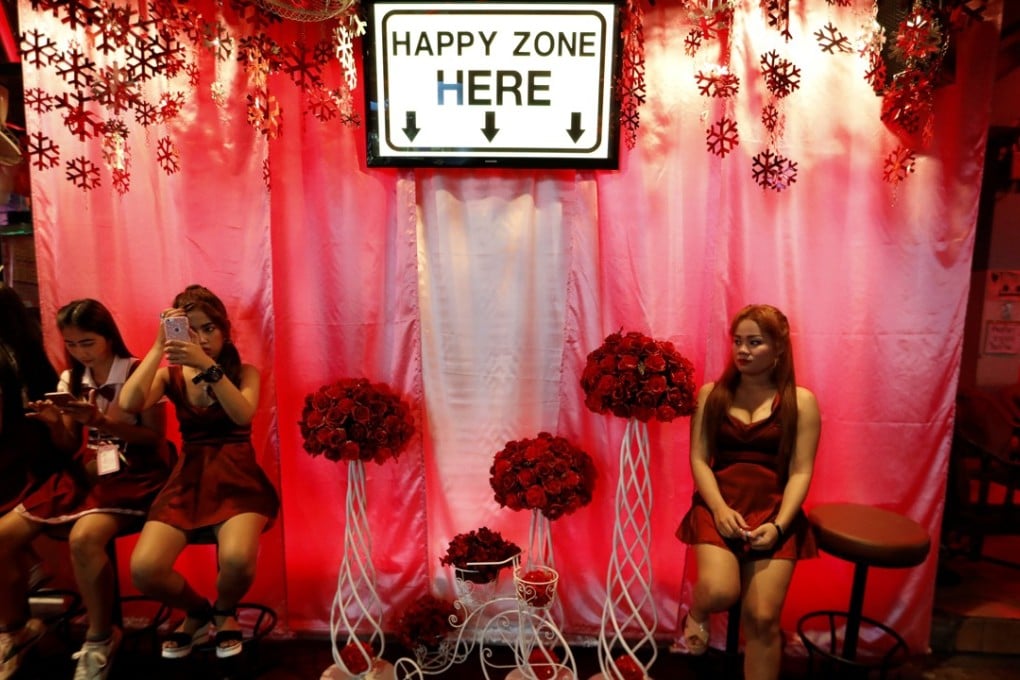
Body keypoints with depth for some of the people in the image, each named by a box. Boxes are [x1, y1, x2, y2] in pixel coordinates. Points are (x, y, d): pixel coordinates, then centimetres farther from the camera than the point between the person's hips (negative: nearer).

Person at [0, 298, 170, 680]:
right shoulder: (71, 379, 10)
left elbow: (155, 438, -10)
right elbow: (69, 448, 14)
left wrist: (101, 421, -22)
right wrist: (55, 424, -8)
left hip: (130, 473, -7)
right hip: (83, 473, 7)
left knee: (83, 539, -33)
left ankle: (100, 640, -9)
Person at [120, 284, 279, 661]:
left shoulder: (244, 372, 4)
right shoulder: (171, 374, 8)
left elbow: (243, 415, -18)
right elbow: (129, 404, -13)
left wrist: (208, 366, -27)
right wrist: (159, 346, -14)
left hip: (237, 476, -2)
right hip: (188, 478, 2)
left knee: (237, 559, -31)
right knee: (144, 569, -22)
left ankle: (224, 610, 9)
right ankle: (197, 611, 13)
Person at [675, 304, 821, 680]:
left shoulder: (801, 401, 3)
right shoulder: (711, 394, 7)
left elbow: (801, 471, -2)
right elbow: (699, 459, 2)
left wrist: (779, 524, -15)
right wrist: (719, 509, -14)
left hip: (774, 511, 0)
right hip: (719, 506, 0)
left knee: (762, 619, -9)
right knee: (719, 592, -24)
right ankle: (696, 614, 14)